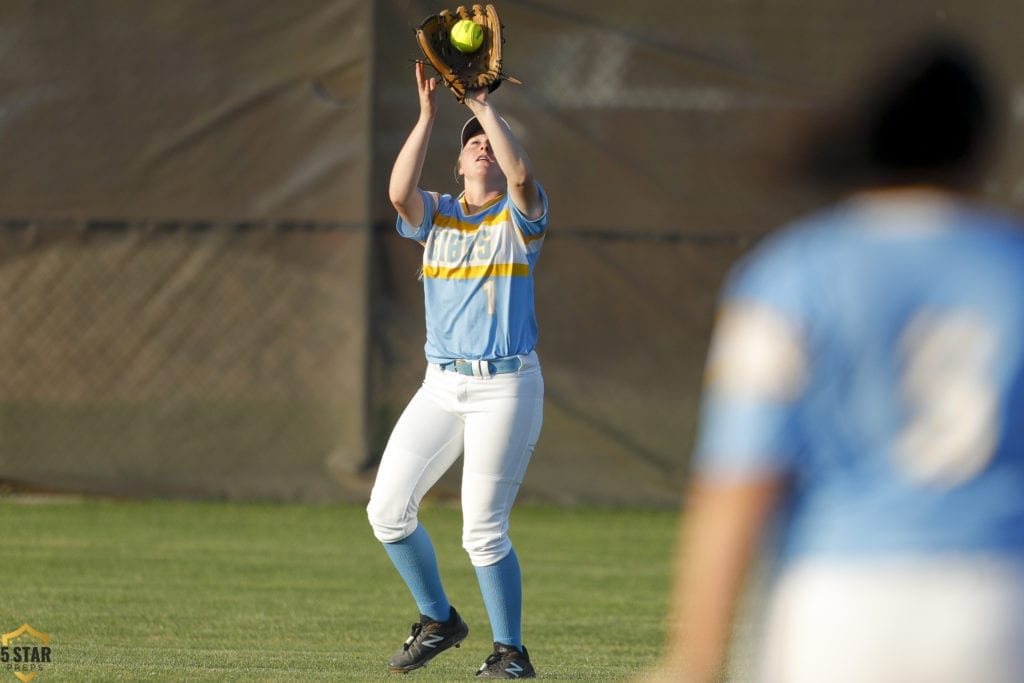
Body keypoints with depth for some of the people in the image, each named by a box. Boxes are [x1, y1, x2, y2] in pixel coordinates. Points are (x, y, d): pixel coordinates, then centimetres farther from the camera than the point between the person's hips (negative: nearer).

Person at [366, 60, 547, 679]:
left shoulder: (519, 217, 2)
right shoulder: (436, 215, 11)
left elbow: (522, 174, -21)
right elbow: (400, 190, -11)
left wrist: (484, 105, -15)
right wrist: (428, 114, -14)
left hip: (506, 388, -5)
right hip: (442, 387, 5)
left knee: (484, 531, -7)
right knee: (388, 509, -2)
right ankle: (438, 621, 18)